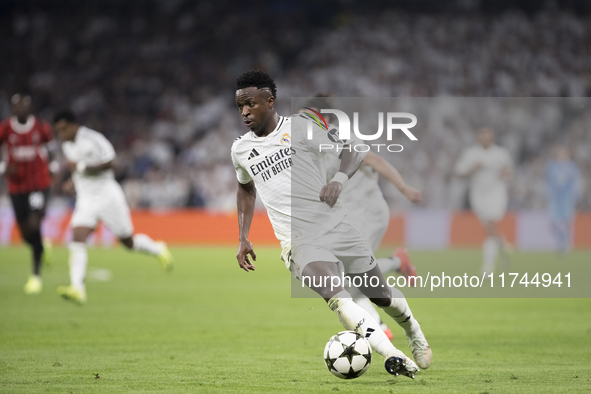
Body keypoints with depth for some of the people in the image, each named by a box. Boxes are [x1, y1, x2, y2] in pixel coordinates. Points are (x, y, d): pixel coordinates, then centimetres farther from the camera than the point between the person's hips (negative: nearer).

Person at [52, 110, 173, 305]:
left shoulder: (92, 139, -15)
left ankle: (159, 250, 36)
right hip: (85, 199, 6)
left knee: (129, 242, 5)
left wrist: (81, 167, -24)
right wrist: (74, 181, 9)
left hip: (107, 195, -6)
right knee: (77, 239, -17)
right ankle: (77, 289, -28)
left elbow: (108, 163, -20)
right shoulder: (67, 146, 10)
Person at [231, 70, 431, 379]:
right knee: (335, 295, -28)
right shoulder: (240, 150, 9)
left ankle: (414, 332, 42)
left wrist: (339, 179, -18)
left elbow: (350, 151, 2)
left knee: (381, 296, 9)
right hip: (298, 241, 0)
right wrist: (243, 238, 20)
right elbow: (246, 189, 29)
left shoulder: (298, 127, -1)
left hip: (335, 226, 0)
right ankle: (391, 356, -39)